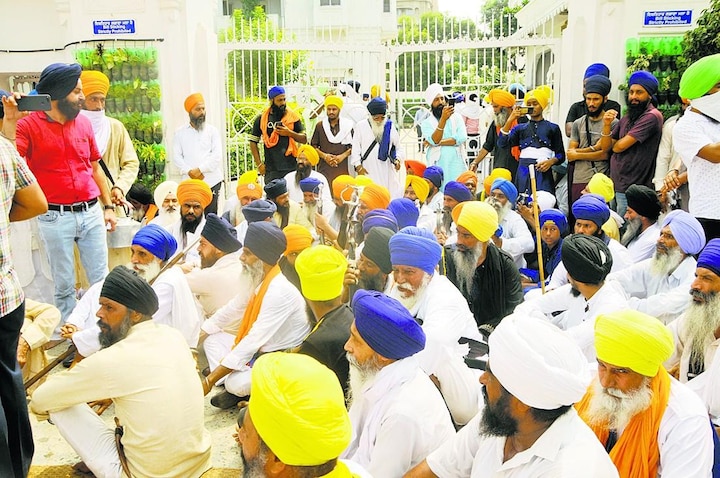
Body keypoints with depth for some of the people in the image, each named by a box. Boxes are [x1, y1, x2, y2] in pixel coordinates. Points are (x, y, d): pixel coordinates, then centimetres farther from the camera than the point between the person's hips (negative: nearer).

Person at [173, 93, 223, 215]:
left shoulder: (212, 130, 9)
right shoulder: (180, 132, 12)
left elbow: (217, 155, -1)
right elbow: (176, 157, 5)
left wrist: (200, 169, -11)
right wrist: (189, 171, -10)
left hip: (211, 181, 0)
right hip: (189, 182, 1)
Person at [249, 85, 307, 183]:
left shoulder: (293, 117, 5)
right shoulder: (261, 119, 4)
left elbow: (304, 139, 7)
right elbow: (253, 142, 7)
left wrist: (290, 133, -11)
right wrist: (259, 164, 0)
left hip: (291, 168, 0)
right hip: (271, 170, 0)